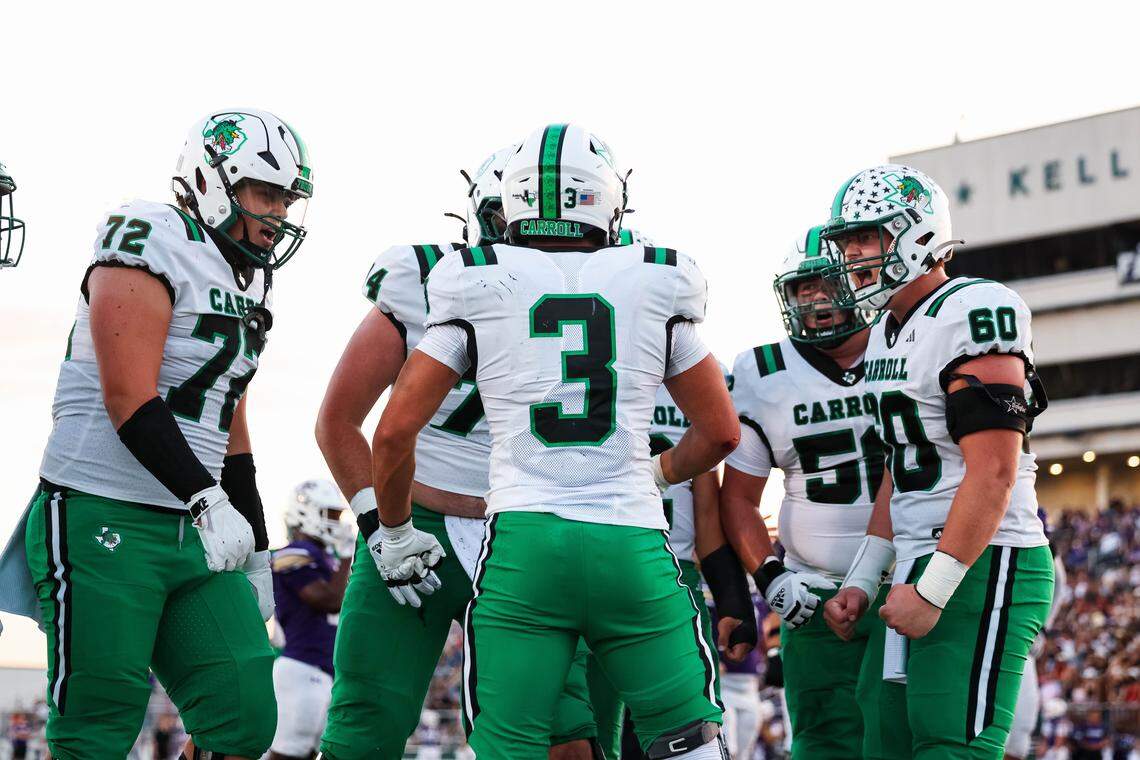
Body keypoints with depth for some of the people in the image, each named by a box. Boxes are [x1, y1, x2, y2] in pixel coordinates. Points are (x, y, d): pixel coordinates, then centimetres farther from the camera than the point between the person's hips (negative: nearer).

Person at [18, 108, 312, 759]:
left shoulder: (243, 289, 18)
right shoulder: (152, 242, -10)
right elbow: (130, 400, -19)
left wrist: (257, 552, 23)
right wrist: (209, 501, -25)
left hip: (193, 532, 9)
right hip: (104, 521, -9)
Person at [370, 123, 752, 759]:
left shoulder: (476, 289, 5)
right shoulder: (656, 286, 9)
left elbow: (395, 433, 2)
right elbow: (721, 432, 14)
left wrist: (396, 533, 17)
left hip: (523, 542, -1)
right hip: (633, 544, 1)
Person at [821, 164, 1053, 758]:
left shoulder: (973, 315, -13)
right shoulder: (887, 334, 16)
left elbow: (993, 473, -19)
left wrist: (933, 590, -21)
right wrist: (861, 581, 17)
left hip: (982, 568, -9)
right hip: (922, 566, 9)